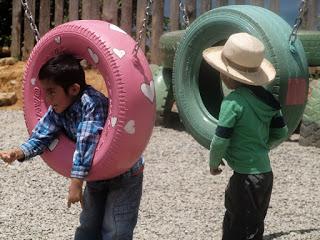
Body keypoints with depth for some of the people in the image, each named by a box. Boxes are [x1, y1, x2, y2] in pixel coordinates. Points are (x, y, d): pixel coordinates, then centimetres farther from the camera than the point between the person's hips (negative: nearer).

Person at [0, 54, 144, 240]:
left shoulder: (92, 102, -32)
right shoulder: (57, 111, -7)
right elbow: (42, 136, -11)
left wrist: (76, 182, -36)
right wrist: (19, 153, -30)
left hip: (125, 175, -8)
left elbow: (87, 142, -36)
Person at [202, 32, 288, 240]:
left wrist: (214, 163, 1)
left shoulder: (233, 102, -17)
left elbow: (220, 140, -17)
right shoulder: (266, 98, 4)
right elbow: (281, 133, 9)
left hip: (245, 178, -8)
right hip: (265, 173, 8)